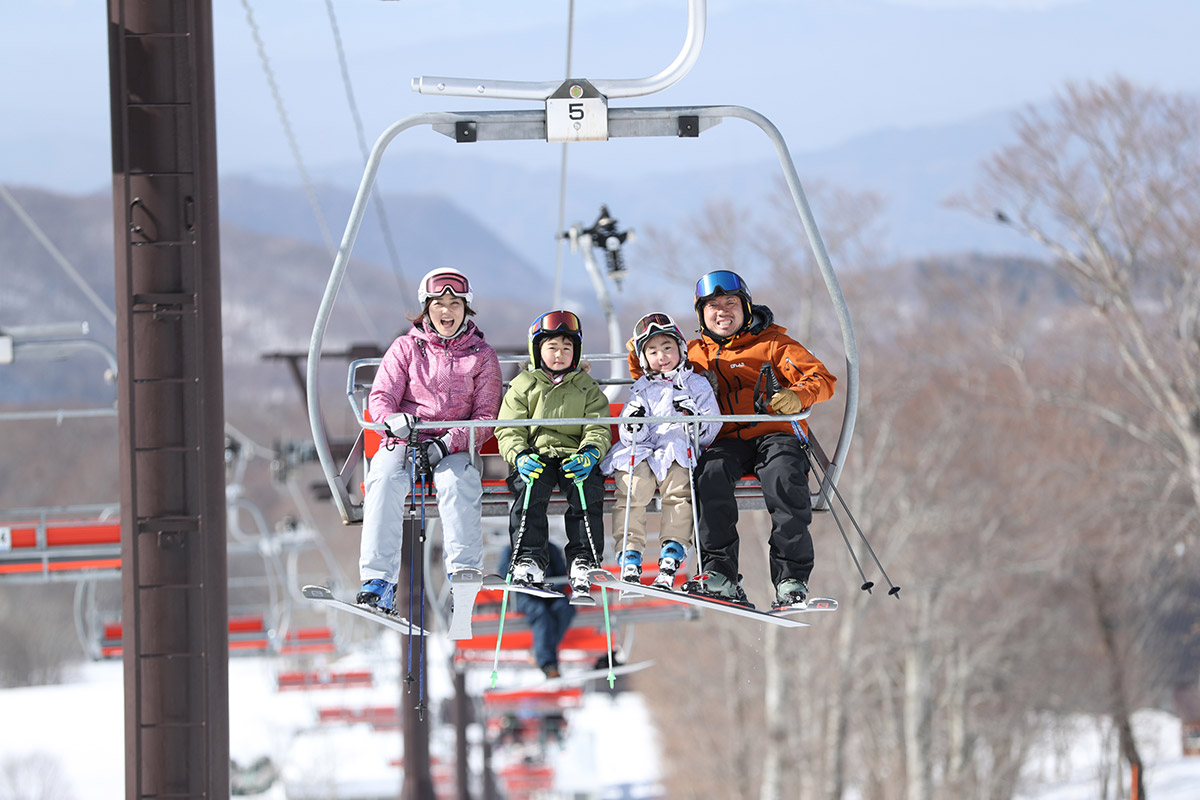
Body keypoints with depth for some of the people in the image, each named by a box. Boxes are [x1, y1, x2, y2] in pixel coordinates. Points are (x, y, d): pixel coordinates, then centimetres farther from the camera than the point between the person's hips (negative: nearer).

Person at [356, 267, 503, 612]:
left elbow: (486, 416, 5)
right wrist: (393, 420, -22)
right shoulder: (406, 348, 13)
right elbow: (381, 396, 4)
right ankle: (378, 579, -37)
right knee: (384, 480, -32)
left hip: (455, 448, -1)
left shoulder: (482, 356, 12)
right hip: (403, 442, 1)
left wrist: (447, 444, -13)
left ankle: (463, 571, -37)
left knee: (456, 481, -36)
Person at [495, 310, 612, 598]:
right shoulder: (523, 385, 15)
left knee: (587, 486, -32)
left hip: (574, 454, 1)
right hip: (535, 453, -1)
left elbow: (598, 429, 7)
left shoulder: (587, 388, 18)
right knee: (529, 487, -34)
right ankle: (528, 558, -35)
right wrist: (520, 455, -16)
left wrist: (590, 452, -18)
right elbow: (509, 431, 7)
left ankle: (584, 559, -29)